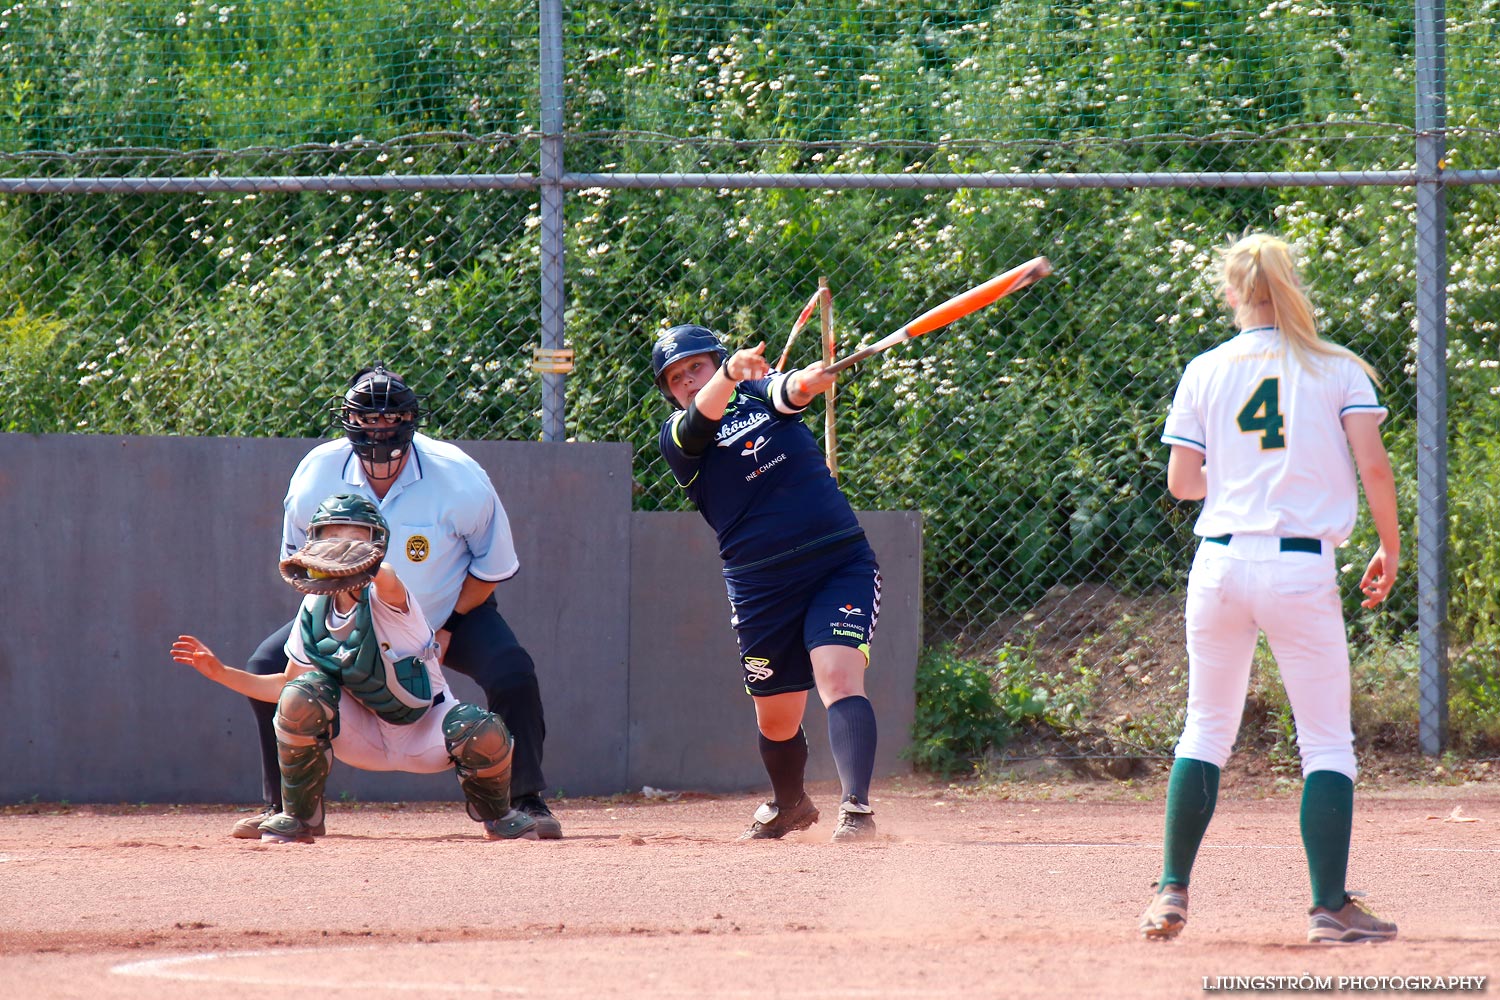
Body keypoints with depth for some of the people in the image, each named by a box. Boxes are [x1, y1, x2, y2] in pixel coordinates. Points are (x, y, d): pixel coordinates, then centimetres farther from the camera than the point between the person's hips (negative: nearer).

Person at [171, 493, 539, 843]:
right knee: (300, 696, -24)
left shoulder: (384, 598, -24)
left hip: (423, 732, -3)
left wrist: (356, 572, -76)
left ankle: (496, 814, 4)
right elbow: (289, 684, 2)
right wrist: (221, 673, -7)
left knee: (483, 733, -32)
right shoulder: (314, 609, -9)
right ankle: (300, 817, -5)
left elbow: (385, 577, -52)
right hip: (364, 735, 3)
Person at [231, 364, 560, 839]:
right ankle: (284, 807, 2)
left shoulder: (459, 479, -28)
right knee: (268, 667, -13)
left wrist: (446, 629, -17)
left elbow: (492, 566, -12)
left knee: (512, 674, -26)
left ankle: (526, 801, -8)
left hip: (452, 613, -2)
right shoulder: (315, 476, -22)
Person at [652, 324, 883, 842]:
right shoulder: (677, 437, 3)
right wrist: (731, 373, -40)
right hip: (761, 586, 1)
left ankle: (857, 808, -30)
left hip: (841, 565, -1)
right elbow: (702, 414, -19)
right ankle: (789, 805, 39)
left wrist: (808, 381, -40)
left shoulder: (763, 394, 7)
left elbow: (791, 389, -15)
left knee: (838, 676, -22)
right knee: (776, 720, 11)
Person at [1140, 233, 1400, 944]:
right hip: (1303, 569, -2)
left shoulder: (1205, 373, 5)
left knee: (1206, 731, 15)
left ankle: (1172, 892, 12)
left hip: (1220, 564, 2)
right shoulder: (1338, 369, 1)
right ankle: (1329, 906, -4)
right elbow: (1372, 464, -7)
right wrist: (1390, 548, 4)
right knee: (1327, 743, 3)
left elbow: (1181, 482, 5)